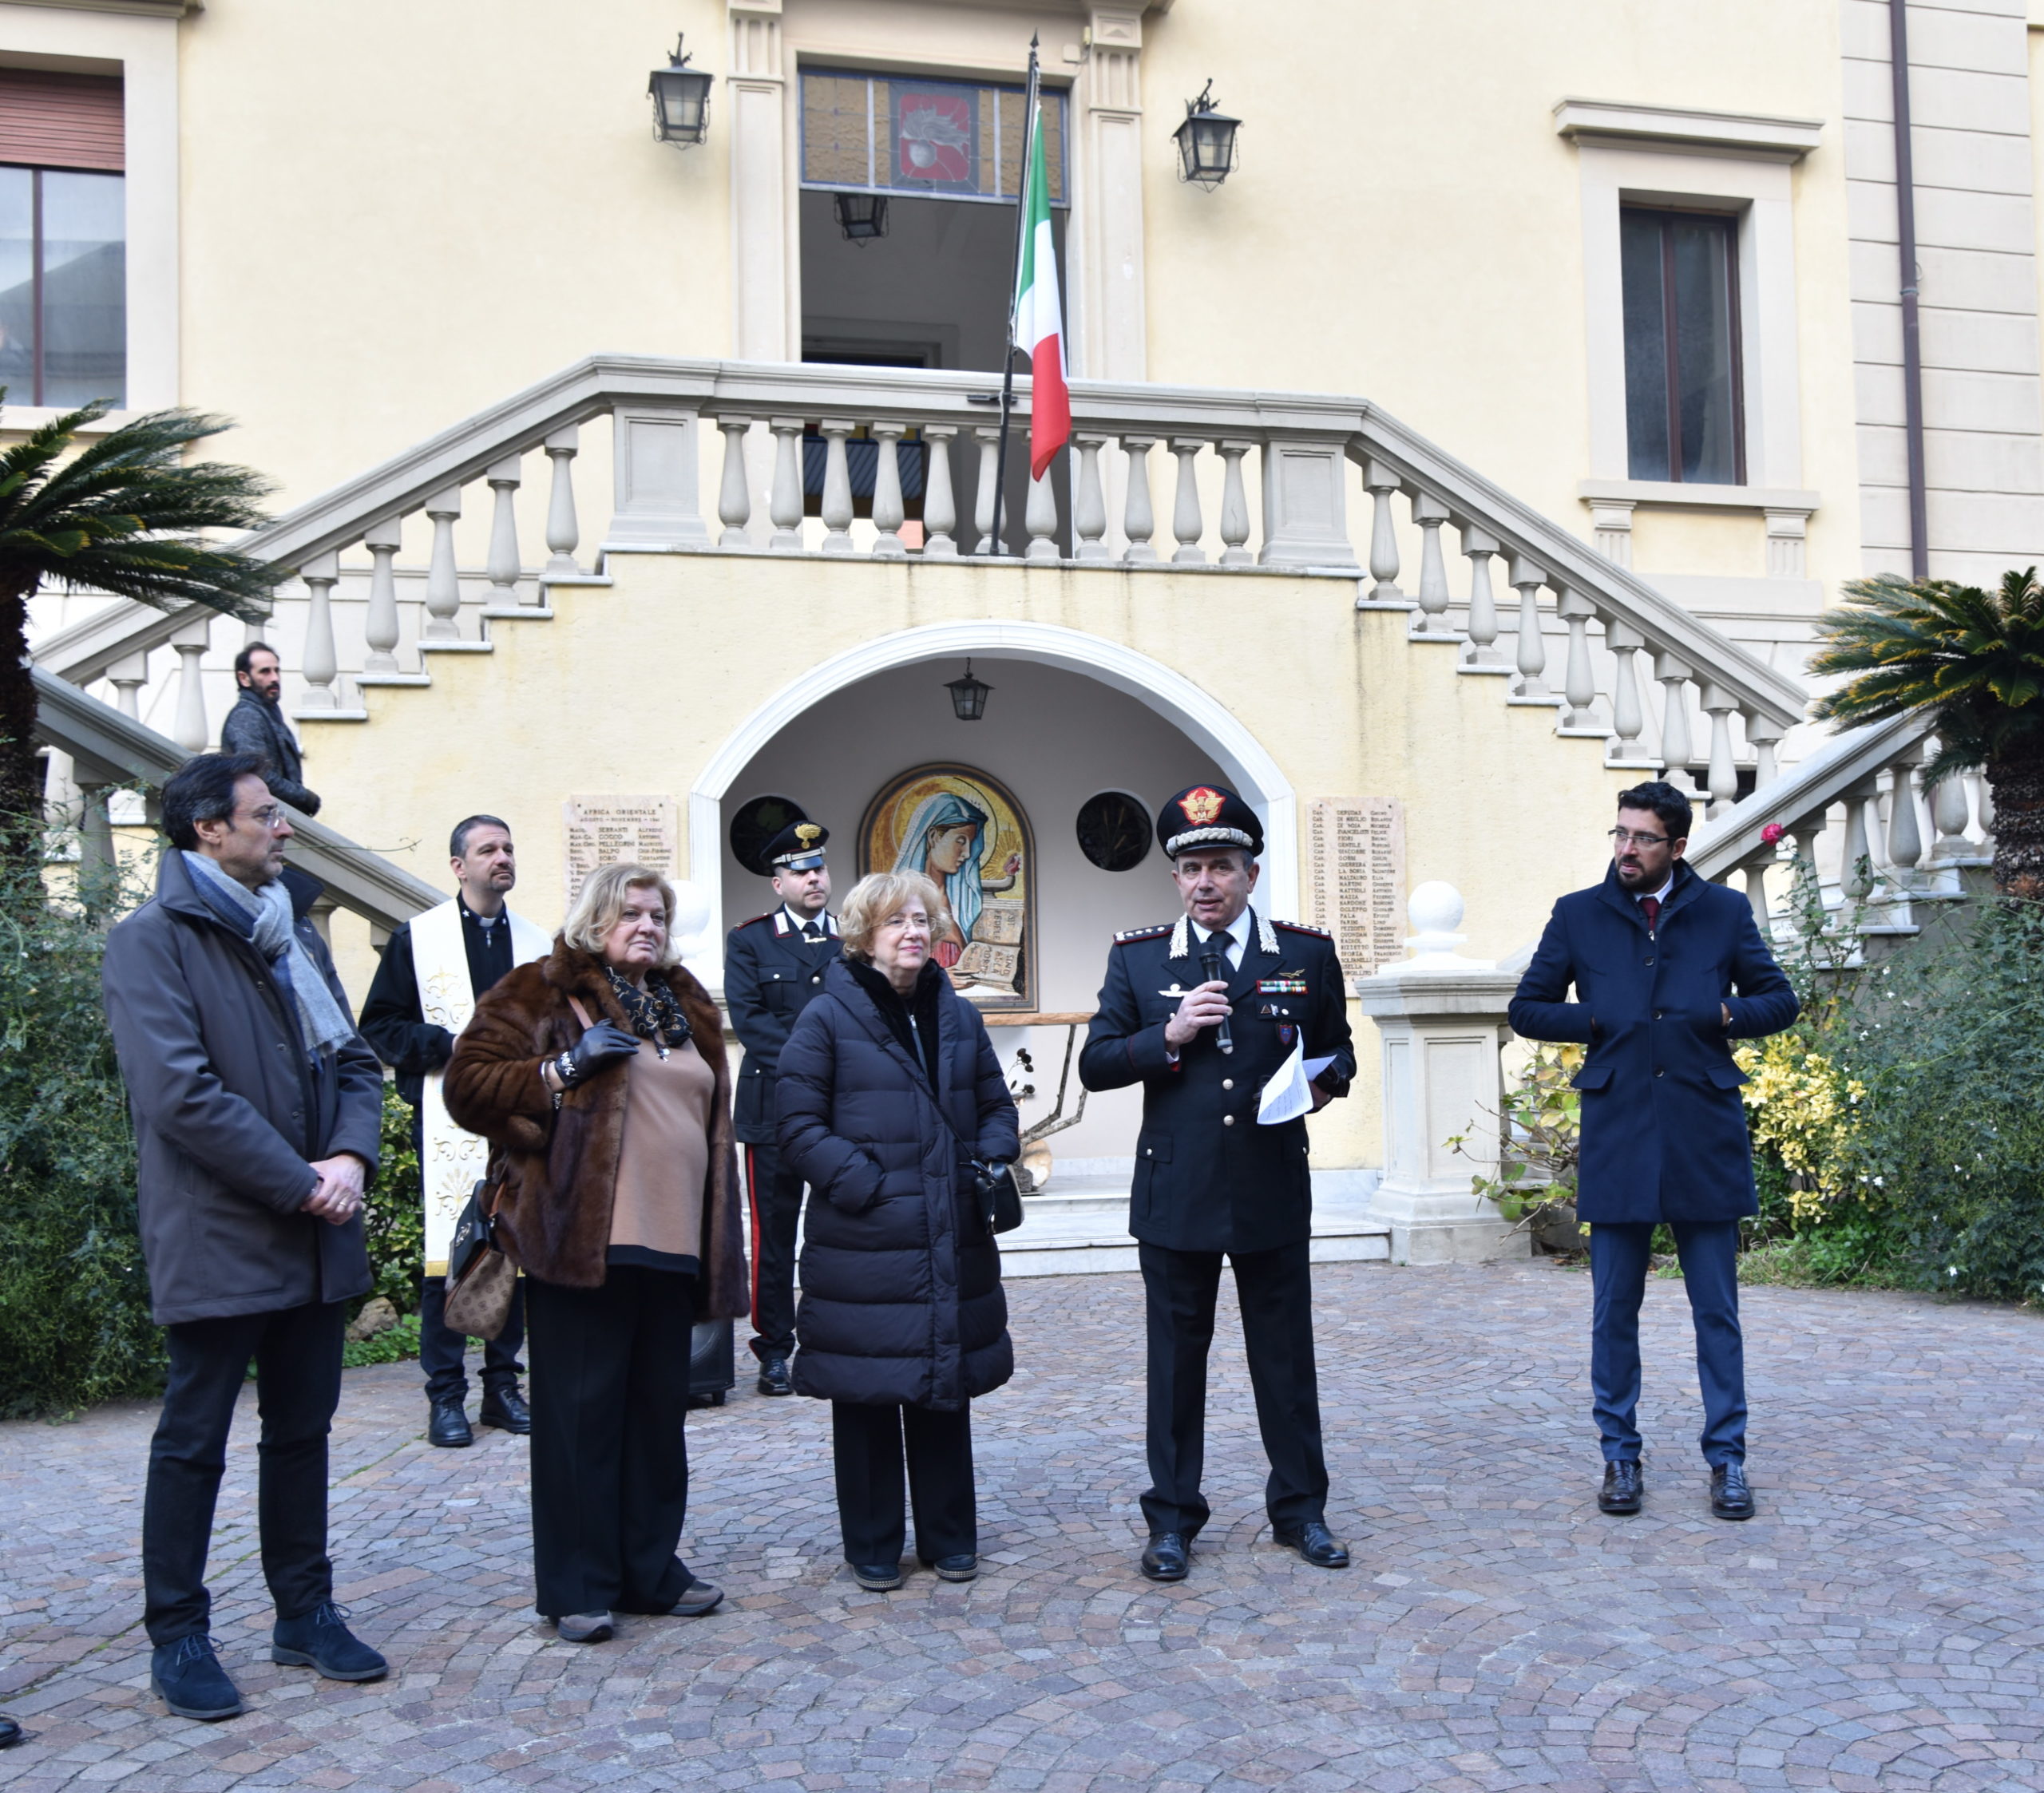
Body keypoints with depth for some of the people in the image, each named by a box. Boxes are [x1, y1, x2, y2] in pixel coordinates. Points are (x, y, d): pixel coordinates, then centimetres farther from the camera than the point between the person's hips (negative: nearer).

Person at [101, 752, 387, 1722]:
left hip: (314, 1239, 7)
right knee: (193, 1443, 4)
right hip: (219, 1240, -7)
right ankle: (177, 1636, 16)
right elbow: (183, 1094, -19)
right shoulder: (154, 941, -9)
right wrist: (301, 1183, -18)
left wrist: (351, 1155, -6)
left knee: (302, 1431, 15)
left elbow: (353, 1060, 13)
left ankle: (306, 1612, 26)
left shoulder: (296, 938, 15)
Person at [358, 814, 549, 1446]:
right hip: (448, 1120, -3)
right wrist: (450, 1046, -12)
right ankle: (446, 1396, 3)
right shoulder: (416, 938, 4)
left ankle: (503, 1387, 16)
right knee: (446, 1254, -5)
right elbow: (379, 1026, 0)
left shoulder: (537, 944, 14)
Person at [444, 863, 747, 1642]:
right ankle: (577, 1587, 7)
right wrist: (563, 1069, -17)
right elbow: (468, 1086, -6)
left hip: (671, 1244, 6)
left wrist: (719, 1242, 20)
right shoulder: (540, 993, 1)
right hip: (582, 1241, -6)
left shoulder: (685, 1007, 20)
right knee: (580, 1414, -2)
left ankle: (651, 1569, 22)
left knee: (659, 1411, 11)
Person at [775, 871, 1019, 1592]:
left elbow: (996, 1104, 18)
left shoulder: (957, 1016, 12)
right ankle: (872, 1547, 18)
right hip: (862, 1247, -4)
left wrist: (993, 1161, -2)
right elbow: (801, 1126, -8)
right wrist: (864, 1185, -17)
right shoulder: (827, 1018, -4)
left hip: (952, 1244, 5)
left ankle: (949, 1537, 24)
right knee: (866, 1396, 4)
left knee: (946, 1388, 11)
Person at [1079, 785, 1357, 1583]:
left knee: (1286, 1357, 11)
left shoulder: (1307, 953, 4)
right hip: (1175, 1194, 0)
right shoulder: (1137, 959, 2)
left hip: (1275, 1194, 1)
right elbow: (1095, 1064, 0)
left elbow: (1338, 1050, 13)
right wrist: (1169, 1036, -16)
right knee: (1176, 1359, 8)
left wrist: (1321, 1082, -10)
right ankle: (1172, 1518, 20)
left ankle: (1300, 1509, 26)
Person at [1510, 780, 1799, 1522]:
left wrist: (1727, 1016, -8)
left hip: (1706, 1136, 0)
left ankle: (1727, 1458, 15)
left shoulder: (1724, 911, 6)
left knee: (1716, 1309, 5)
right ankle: (1620, 1454, 18)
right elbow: (1527, 1010, 10)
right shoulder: (1578, 915, 6)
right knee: (1614, 1309, 7)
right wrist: (1596, 1024, -4)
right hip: (1616, 1140, 1)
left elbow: (1780, 1000, 11)